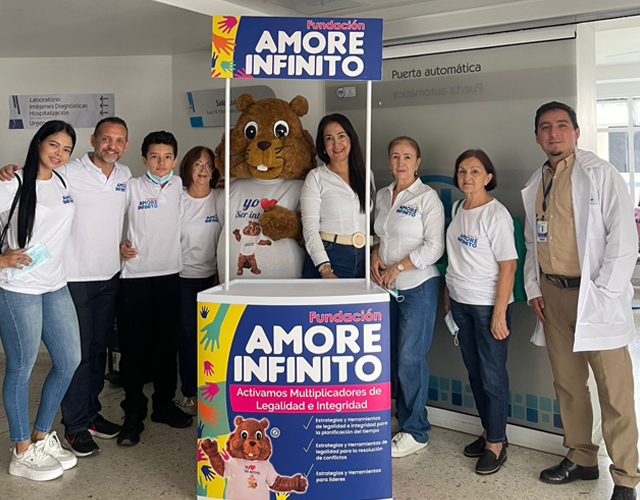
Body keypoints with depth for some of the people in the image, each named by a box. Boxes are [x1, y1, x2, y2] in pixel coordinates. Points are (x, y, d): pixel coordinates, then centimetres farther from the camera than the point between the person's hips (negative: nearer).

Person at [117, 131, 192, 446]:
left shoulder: (180, 186, 6)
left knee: (168, 345, 11)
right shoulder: (131, 188, -2)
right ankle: (134, 414, 12)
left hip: (170, 275, 3)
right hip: (135, 277, -3)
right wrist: (119, 245, -8)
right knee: (133, 347, 1)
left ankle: (164, 405, 27)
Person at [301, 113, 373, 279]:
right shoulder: (316, 177, -1)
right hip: (327, 259, -3)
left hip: (363, 258, 4)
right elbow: (310, 227, -9)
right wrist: (325, 270, -19)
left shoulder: (365, 175, 12)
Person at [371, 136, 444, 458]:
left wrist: (397, 267, -13)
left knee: (410, 357, -6)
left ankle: (416, 432, 7)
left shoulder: (427, 197, -5)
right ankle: (401, 419, 20)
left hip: (418, 285, -6)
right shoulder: (382, 196, 14)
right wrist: (375, 256, 2)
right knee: (391, 355, 7)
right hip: (387, 287, 6)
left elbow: (434, 247, -11)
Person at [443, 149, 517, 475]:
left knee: (492, 375, 2)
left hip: (489, 304, -7)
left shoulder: (496, 215, -14)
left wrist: (499, 314, -19)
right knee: (474, 372, 16)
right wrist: (448, 294, 14)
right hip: (460, 303, 7)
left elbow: (508, 267, -16)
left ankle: (496, 444, 17)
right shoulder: (457, 210, 8)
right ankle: (489, 432, 31)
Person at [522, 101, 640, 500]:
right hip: (553, 295, 6)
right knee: (567, 383, 13)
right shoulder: (535, 185, 15)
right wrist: (534, 289, 9)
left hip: (595, 296, -6)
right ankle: (581, 459, 28)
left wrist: (602, 292, -13)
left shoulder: (599, 173, -4)